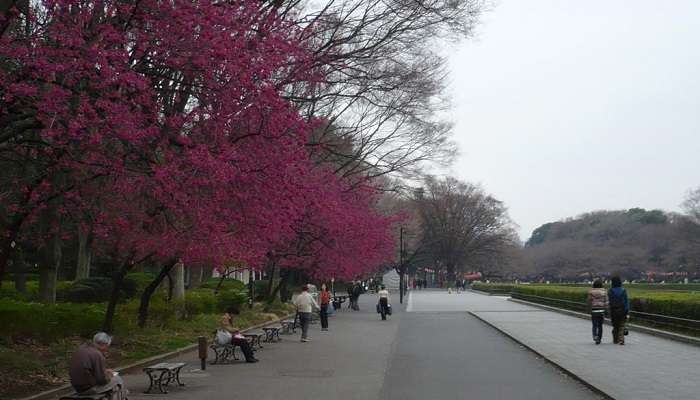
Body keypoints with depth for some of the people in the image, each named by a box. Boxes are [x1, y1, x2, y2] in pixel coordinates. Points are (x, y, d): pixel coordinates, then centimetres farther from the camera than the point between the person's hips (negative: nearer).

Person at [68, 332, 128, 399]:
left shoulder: (82, 348, 3)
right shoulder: (97, 355, -24)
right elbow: (102, 380, -19)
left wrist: (105, 371, 12)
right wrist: (109, 376, 0)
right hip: (89, 388, -9)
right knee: (117, 380, 7)